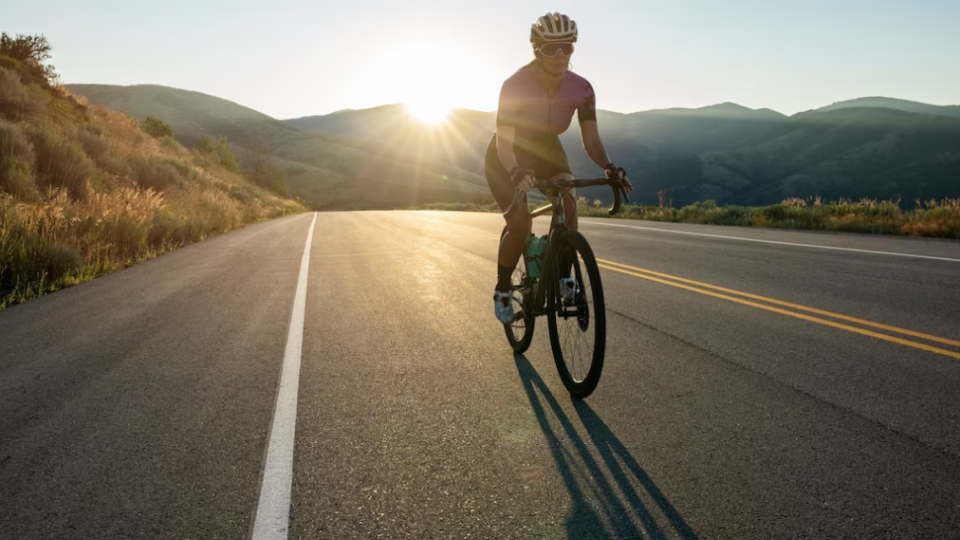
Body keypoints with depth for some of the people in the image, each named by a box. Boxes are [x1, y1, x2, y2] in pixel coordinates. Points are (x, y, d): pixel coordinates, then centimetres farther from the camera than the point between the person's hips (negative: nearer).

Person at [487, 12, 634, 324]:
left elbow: (591, 139, -21)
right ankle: (502, 290, 1)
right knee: (520, 224, -23)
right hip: (507, 158, -3)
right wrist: (517, 172, -56)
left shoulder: (581, 89, -20)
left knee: (569, 205, -24)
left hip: (547, 152, 3)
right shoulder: (515, 85, -30)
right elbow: (504, 142, -37)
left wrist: (608, 167, -41)